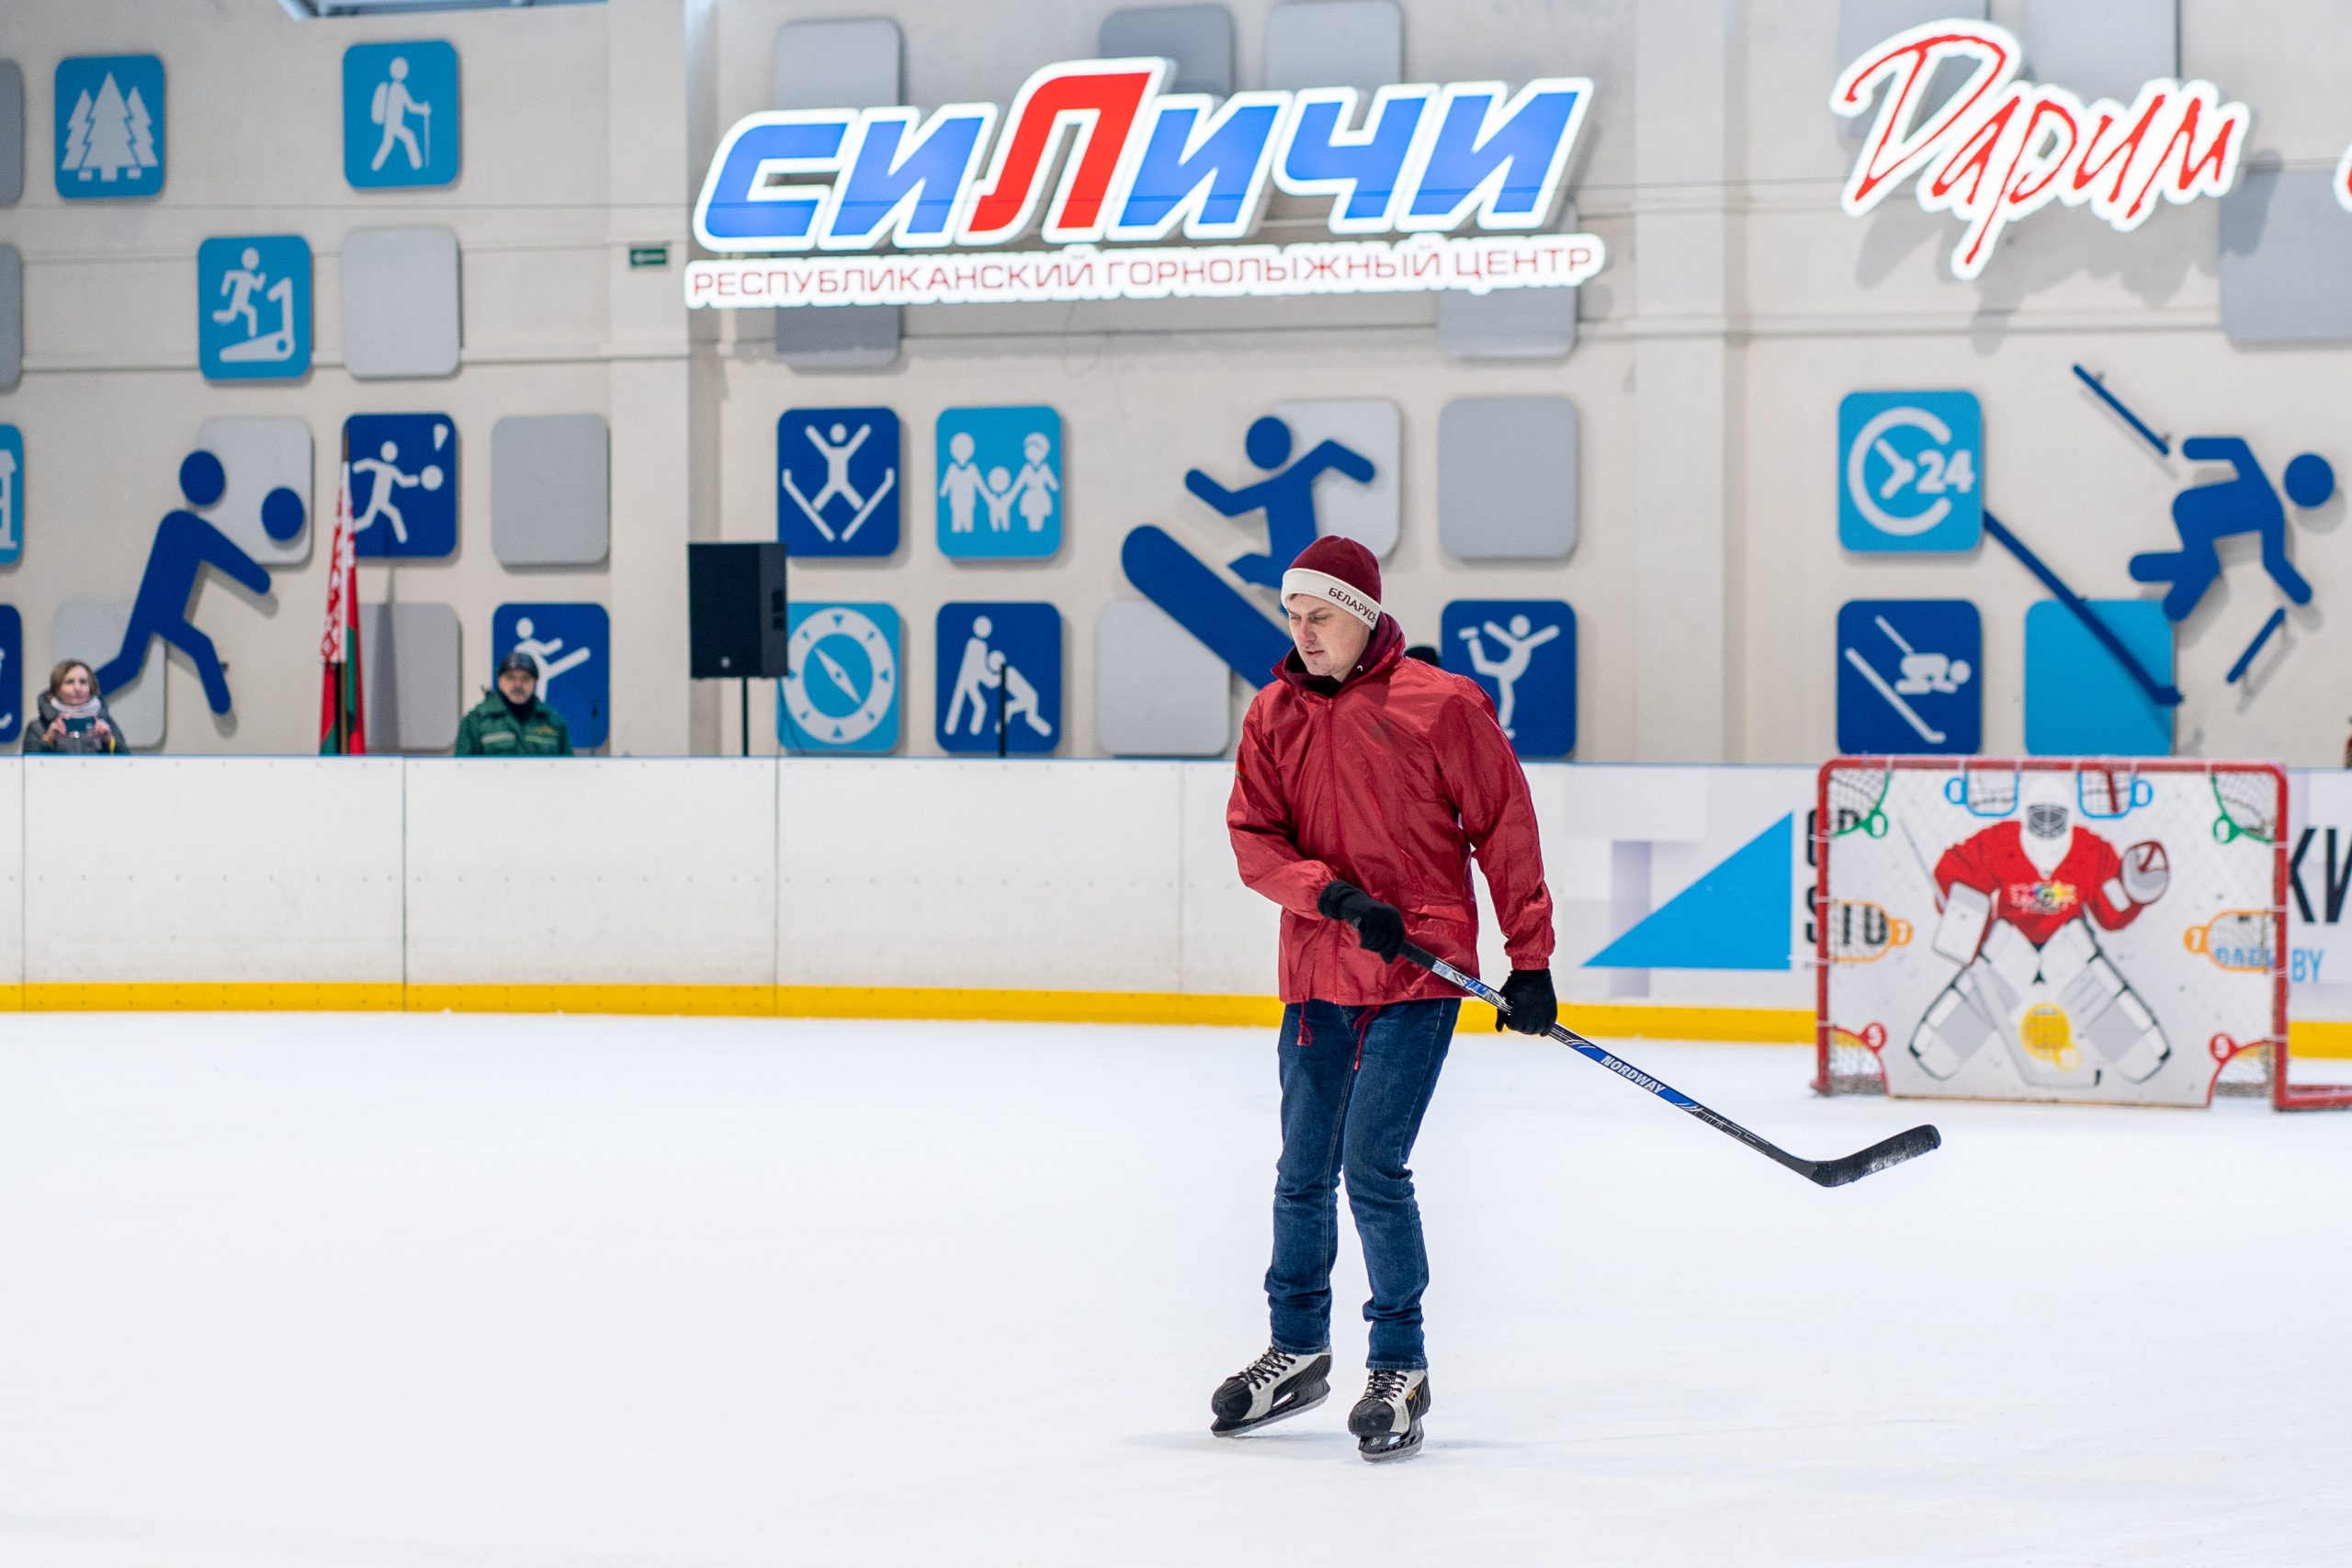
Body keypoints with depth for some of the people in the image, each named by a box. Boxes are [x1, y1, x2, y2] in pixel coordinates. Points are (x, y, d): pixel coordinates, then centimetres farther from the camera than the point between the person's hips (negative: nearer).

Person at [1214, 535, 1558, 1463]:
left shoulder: (1441, 706, -7)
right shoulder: (1274, 715, 7)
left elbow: (1505, 830, -4)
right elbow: (1253, 839, 2)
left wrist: (1530, 961, -5)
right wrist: (1335, 895, -16)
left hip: (1419, 975, -5)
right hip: (1316, 978, 5)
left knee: (1373, 1170, -11)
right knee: (1304, 1171, 13)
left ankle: (1400, 1368, 2)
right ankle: (1297, 1352, 30)